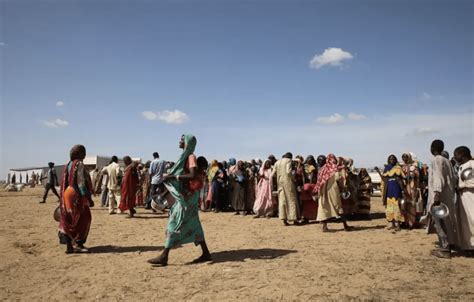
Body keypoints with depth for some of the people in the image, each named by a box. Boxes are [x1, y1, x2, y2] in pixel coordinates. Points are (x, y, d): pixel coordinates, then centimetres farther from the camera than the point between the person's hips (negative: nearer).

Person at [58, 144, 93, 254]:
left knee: (69, 222, 10)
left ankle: (69, 246, 14)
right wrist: (88, 198, -17)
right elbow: (81, 183, -19)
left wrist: (63, 200, 20)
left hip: (67, 196, 8)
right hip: (77, 196, -8)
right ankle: (78, 244, 4)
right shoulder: (79, 165, -13)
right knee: (83, 220, 3)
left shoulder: (68, 165, 11)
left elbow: (64, 184, 14)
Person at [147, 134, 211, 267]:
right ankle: (206, 253, 17)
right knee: (192, 225, 11)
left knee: (174, 224, -8)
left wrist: (173, 177, -24)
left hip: (186, 195, -9)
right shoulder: (185, 156, 15)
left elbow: (193, 175, -26)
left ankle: (164, 257, -4)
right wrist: (169, 176, 7)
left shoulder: (191, 157, -13)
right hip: (184, 194, 9)